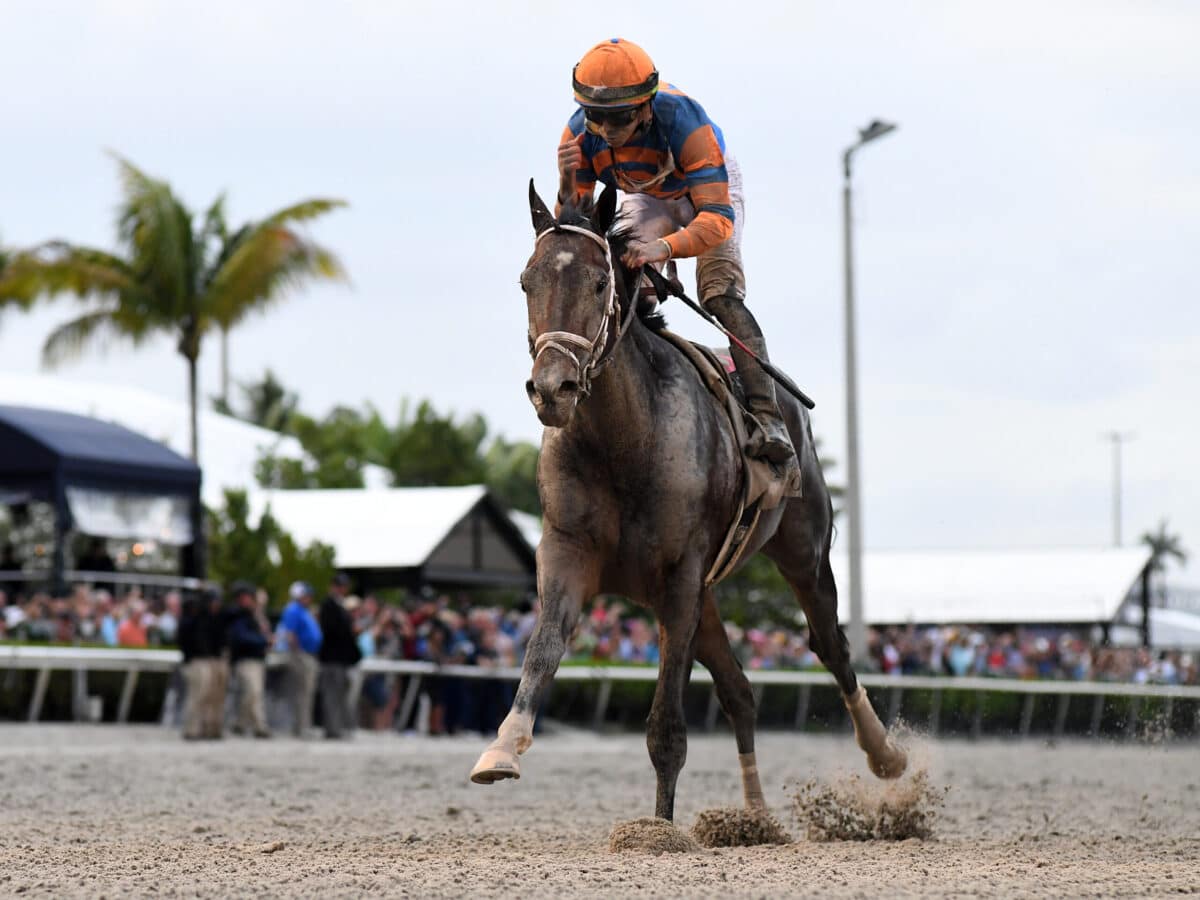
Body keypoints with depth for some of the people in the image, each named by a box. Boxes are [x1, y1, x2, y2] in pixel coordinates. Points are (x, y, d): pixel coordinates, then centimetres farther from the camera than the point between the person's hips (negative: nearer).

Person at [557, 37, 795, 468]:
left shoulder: (682, 121, -42)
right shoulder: (580, 135, -29)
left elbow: (718, 219, -47)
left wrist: (664, 247, -65)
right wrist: (568, 186, -44)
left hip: (708, 187, -4)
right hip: (647, 197, 4)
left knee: (721, 294, -21)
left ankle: (767, 417, -25)